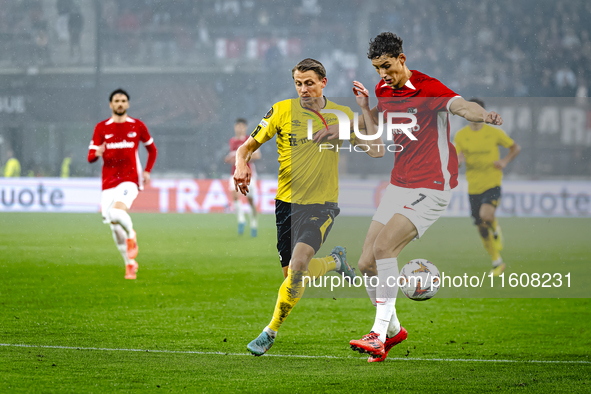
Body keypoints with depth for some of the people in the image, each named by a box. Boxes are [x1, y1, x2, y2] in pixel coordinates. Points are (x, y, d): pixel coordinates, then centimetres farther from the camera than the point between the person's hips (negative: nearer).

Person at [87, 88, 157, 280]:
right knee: (115, 227, 1)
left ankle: (131, 234, 1)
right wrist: (96, 153, -22)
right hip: (108, 183, 3)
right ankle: (130, 263, 18)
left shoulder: (137, 126, 4)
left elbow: (152, 149, 19)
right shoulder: (101, 128, 5)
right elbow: (90, 157, 1)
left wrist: (147, 171, 6)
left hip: (130, 180, -3)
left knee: (117, 212, -30)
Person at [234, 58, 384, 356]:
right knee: (293, 275, 5)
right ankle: (334, 261, 38)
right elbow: (248, 146, 5)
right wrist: (242, 165, -19)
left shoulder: (342, 115, 2)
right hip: (288, 202, 2)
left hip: (322, 203, -2)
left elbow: (376, 151, 4)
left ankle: (271, 331, -11)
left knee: (298, 262, -24)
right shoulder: (282, 111, -1)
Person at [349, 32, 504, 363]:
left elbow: (461, 106, -34)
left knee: (384, 247, -24)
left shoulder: (428, 88, -14)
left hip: (432, 189, -7)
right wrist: (365, 108, 2)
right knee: (367, 263, 2)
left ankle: (379, 335, -20)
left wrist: (484, 115, -56)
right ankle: (393, 329, 25)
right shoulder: (382, 91, 8)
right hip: (400, 184, 7)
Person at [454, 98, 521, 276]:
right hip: (474, 187, 3)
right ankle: (497, 262, 25)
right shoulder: (460, 136, 1)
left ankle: (496, 230, 5)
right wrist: (457, 160, -20)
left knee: (486, 215, -30)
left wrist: (505, 161, -12)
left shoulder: (494, 133, -4)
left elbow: (515, 147, 6)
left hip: (492, 183, -3)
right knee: (482, 229, 6)